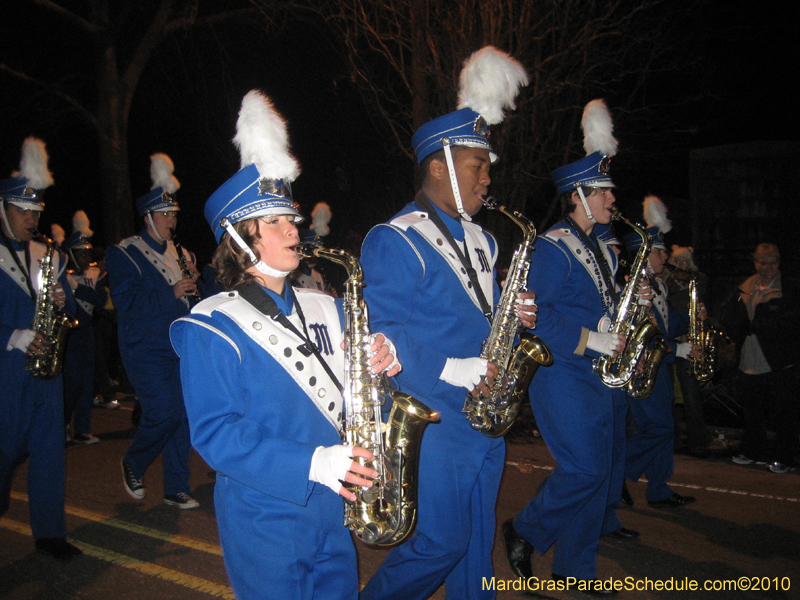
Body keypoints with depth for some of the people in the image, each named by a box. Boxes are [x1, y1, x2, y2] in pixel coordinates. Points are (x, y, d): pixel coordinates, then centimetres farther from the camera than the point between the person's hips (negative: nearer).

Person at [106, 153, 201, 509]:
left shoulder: (178, 252, 16)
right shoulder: (124, 253, -5)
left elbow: (195, 298, 23)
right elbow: (126, 302, -17)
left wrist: (194, 282, 2)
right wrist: (172, 293, -19)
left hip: (181, 349, 6)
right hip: (146, 351, -6)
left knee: (183, 415, 4)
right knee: (163, 412, -12)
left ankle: (176, 490, 16)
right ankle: (132, 465, 18)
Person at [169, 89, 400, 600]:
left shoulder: (325, 309, 8)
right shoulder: (212, 328, -10)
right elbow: (213, 433, -17)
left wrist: (383, 362, -14)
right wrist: (311, 463, -27)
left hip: (337, 509, 5)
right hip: (265, 516, -5)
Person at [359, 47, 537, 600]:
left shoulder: (481, 241, 14)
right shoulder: (394, 241, -12)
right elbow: (382, 337, -20)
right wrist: (456, 372, -24)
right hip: (434, 422, -7)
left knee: (477, 544, 17)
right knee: (441, 543, 1)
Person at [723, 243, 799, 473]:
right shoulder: (746, 287, 8)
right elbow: (728, 313, 11)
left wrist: (753, 324, -16)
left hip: (779, 365, -5)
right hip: (750, 362, 6)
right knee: (751, 410, 17)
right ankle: (753, 452, 33)